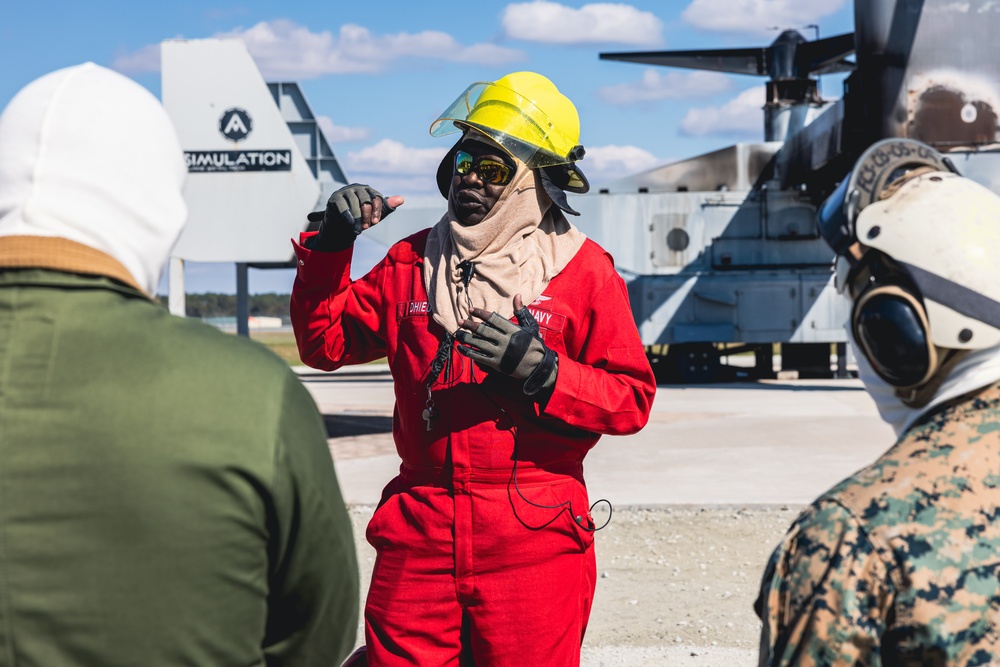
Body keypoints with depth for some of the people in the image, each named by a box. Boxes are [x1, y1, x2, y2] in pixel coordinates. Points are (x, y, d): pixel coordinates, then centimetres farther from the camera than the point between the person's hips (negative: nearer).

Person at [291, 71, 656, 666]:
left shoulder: (583, 271, 1)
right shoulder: (413, 262, 12)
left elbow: (632, 399, -3)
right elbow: (325, 343, 14)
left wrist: (540, 370, -18)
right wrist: (330, 246, 2)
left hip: (532, 538, -2)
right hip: (419, 527, 3)